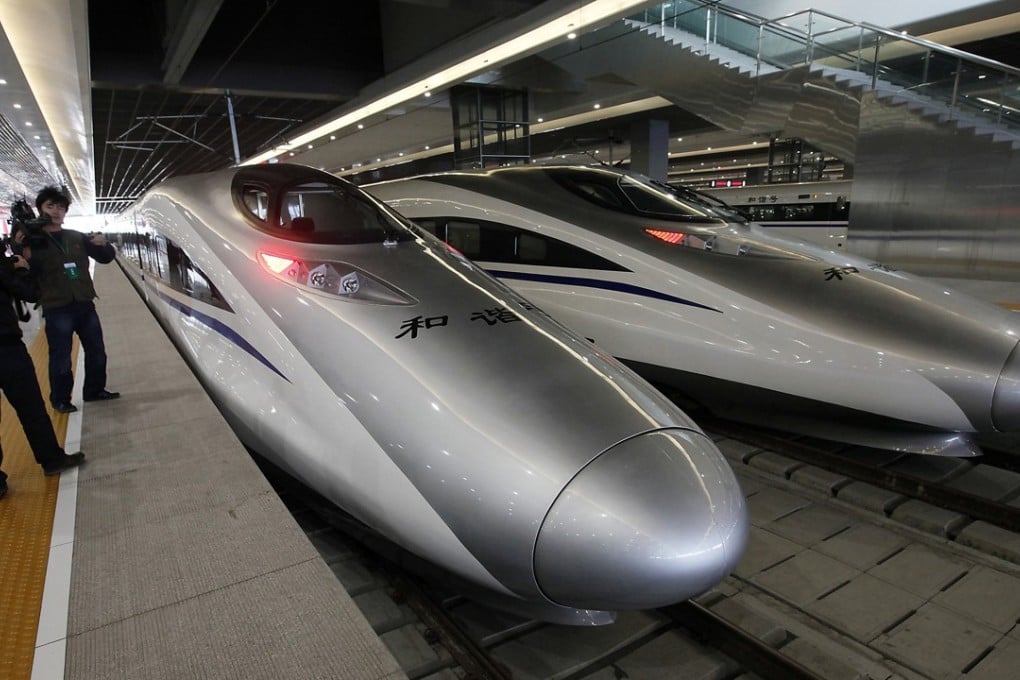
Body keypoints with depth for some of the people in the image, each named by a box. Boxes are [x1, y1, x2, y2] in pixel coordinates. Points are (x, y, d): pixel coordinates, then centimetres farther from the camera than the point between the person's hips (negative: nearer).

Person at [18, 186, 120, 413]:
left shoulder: (77, 237, 8)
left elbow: (105, 258, 13)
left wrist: (103, 244, -9)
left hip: (85, 305, 5)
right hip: (57, 309, -5)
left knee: (96, 352, 13)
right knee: (61, 358, 0)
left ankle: (94, 390, 30)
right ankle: (60, 400, 17)